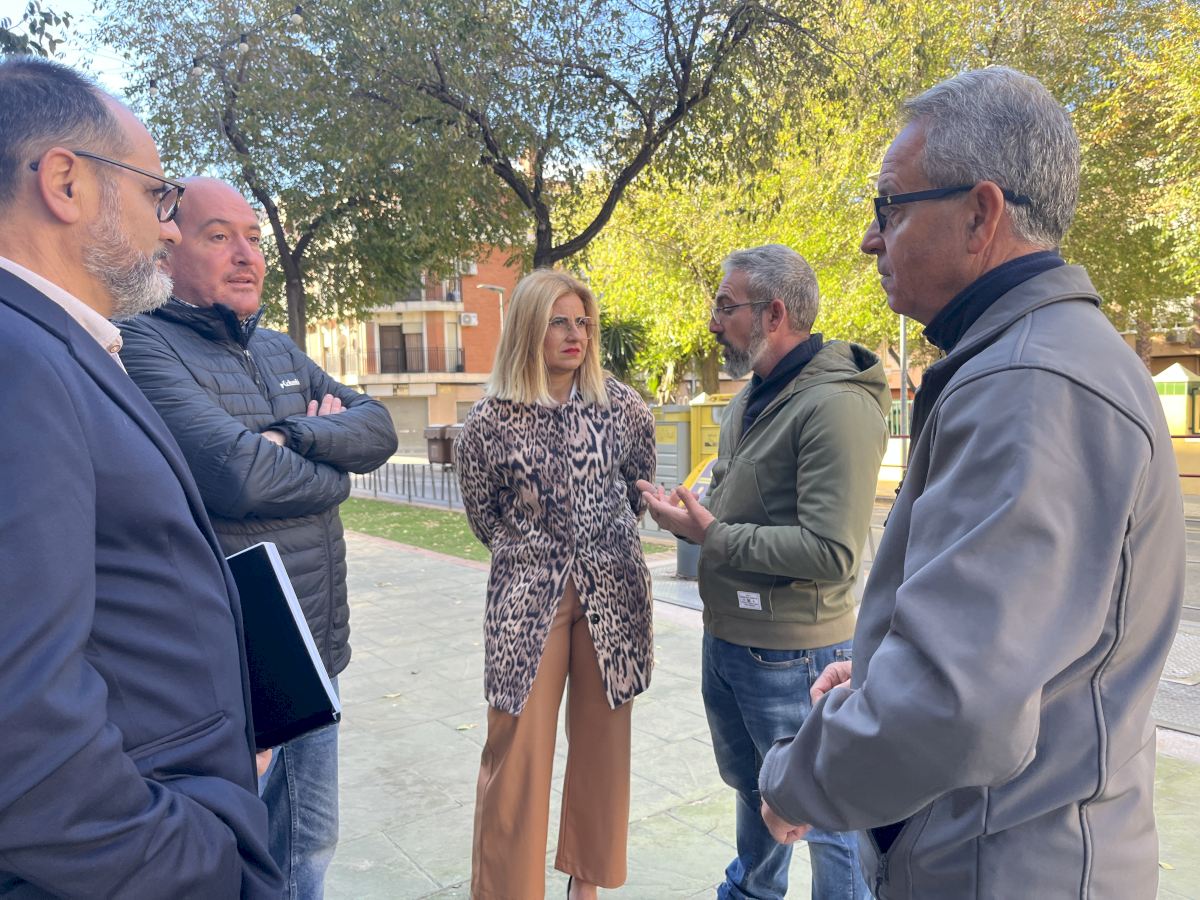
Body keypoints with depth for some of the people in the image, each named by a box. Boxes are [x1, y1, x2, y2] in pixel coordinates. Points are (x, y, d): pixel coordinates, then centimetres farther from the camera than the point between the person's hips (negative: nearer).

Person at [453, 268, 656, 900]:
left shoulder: (620, 404, 0)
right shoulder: (492, 419, -5)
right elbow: (482, 513, 9)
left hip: (611, 593, 2)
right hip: (527, 598, -2)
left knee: (601, 742, 12)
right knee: (517, 750, 0)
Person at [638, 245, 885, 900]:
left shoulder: (836, 405, -22)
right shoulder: (750, 397, 8)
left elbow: (831, 552, -27)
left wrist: (712, 536, -21)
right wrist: (689, 513, -3)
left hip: (791, 654, -9)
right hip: (725, 637, 10)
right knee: (752, 785, 29)